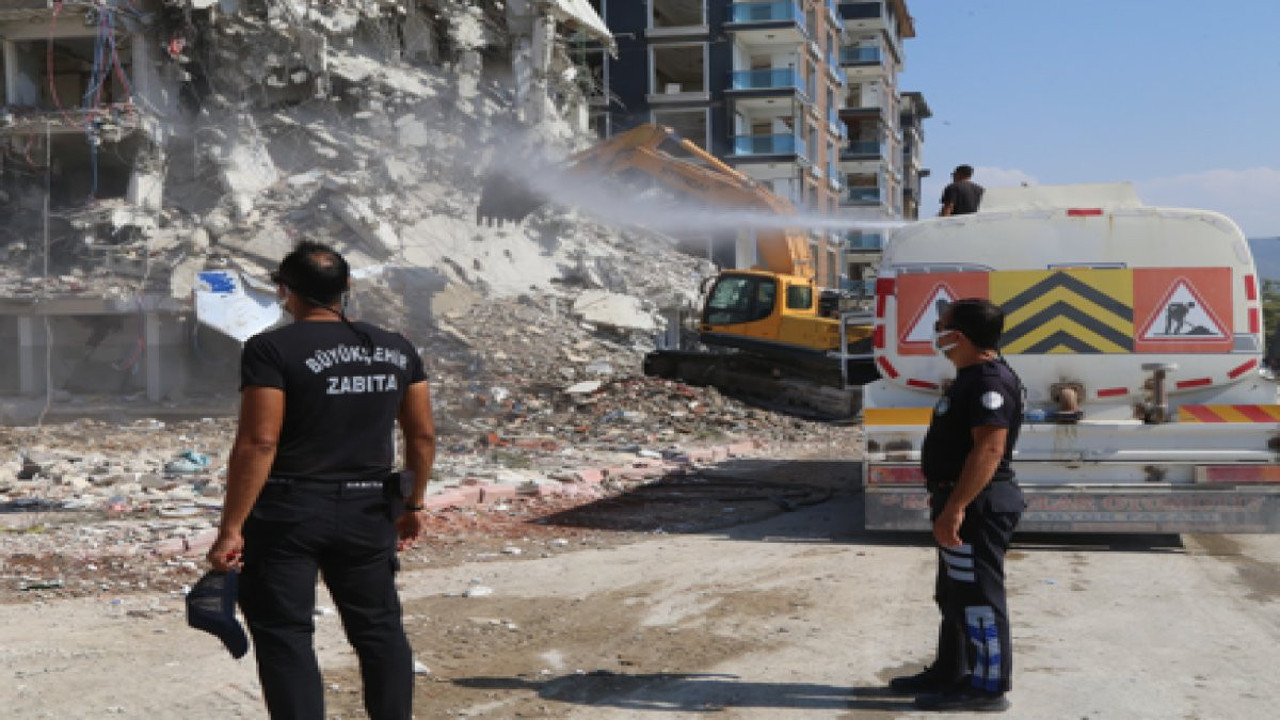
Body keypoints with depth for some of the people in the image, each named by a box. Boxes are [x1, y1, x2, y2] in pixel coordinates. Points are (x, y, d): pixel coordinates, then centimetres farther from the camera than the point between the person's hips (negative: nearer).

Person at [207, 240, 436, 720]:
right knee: (379, 628, 17)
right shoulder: (397, 350, 5)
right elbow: (423, 436, 8)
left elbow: (259, 443, -18)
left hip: (287, 516, -5)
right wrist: (412, 504, 20)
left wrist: (231, 528, -14)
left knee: (284, 635, 4)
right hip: (368, 515, 5)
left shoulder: (273, 350, -12)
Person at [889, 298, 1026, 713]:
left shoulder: (991, 382, -20)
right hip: (962, 501, 11)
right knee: (954, 595, 19)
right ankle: (949, 672, 29)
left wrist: (956, 506, -30)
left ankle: (988, 686, 5)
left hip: (977, 506, -11)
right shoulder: (972, 377, 15)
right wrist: (946, 501, 25)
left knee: (978, 597, -3)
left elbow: (989, 449, -28)